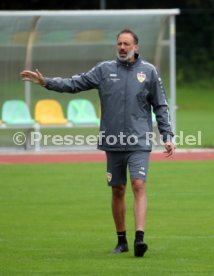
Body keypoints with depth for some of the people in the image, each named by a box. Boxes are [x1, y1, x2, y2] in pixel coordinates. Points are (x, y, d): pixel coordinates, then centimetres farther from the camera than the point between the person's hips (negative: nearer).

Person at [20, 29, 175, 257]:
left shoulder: (149, 71, 3)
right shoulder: (105, 70, 6)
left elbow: (161, 107, 6)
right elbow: (75, 84, 2)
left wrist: (167, 137, 1)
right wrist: (45, 82, -8)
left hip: (139, 142, -2)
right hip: (113, 143, 2)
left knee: (139, 186, -16)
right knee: (117, 191, 8)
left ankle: (139, 237, -24)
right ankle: (121, 240, 19)